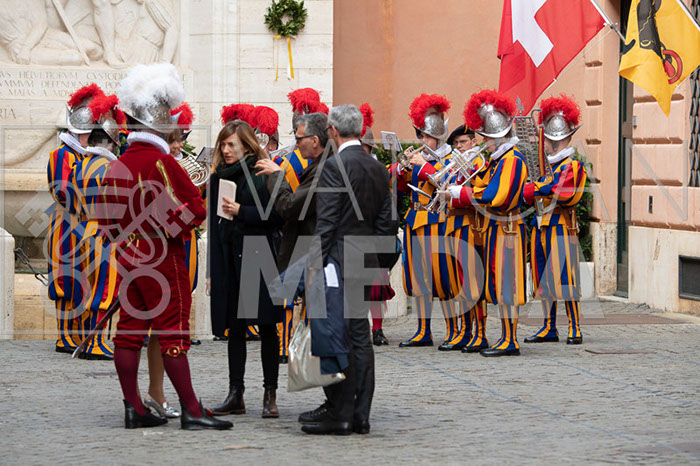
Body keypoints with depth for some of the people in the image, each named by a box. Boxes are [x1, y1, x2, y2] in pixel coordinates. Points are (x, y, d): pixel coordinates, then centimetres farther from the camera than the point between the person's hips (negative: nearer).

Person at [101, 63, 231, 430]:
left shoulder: (117, 165, 8)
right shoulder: (161, 162, -15)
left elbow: (107, 218, 15)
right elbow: (195, 208, -15)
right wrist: (173, 228, 2)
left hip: (129, 258, 8)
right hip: (163, 258, -8)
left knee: (130, 330, 8)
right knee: (173, 331, -5)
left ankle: (134, 409, 11)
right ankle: (192, 411, -2)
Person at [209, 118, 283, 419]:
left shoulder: (264, 174, -5)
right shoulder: (219, 177, 12)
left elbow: (277, 216, -10)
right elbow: (214, 223, 14)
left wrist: (242, 211, -16)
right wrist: (212, 269, 10)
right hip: (229, 259, 5)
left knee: (267, 327, 0)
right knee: (235, 327, 6)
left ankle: (270, 395, 5)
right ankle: (235, 395, 9)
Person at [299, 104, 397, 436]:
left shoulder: (334, 166, -11)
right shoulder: (378, 169, 12)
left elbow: (326, 221, -15)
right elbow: (388, 223, 12)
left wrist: (315, 264, -12)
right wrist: (374, 258, 18)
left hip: (338, 261, -8)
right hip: (366, 264, 8)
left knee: (333, 337, -6)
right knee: (359, 338, 10)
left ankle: (338, 413, -7)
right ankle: (359, 415, 12)